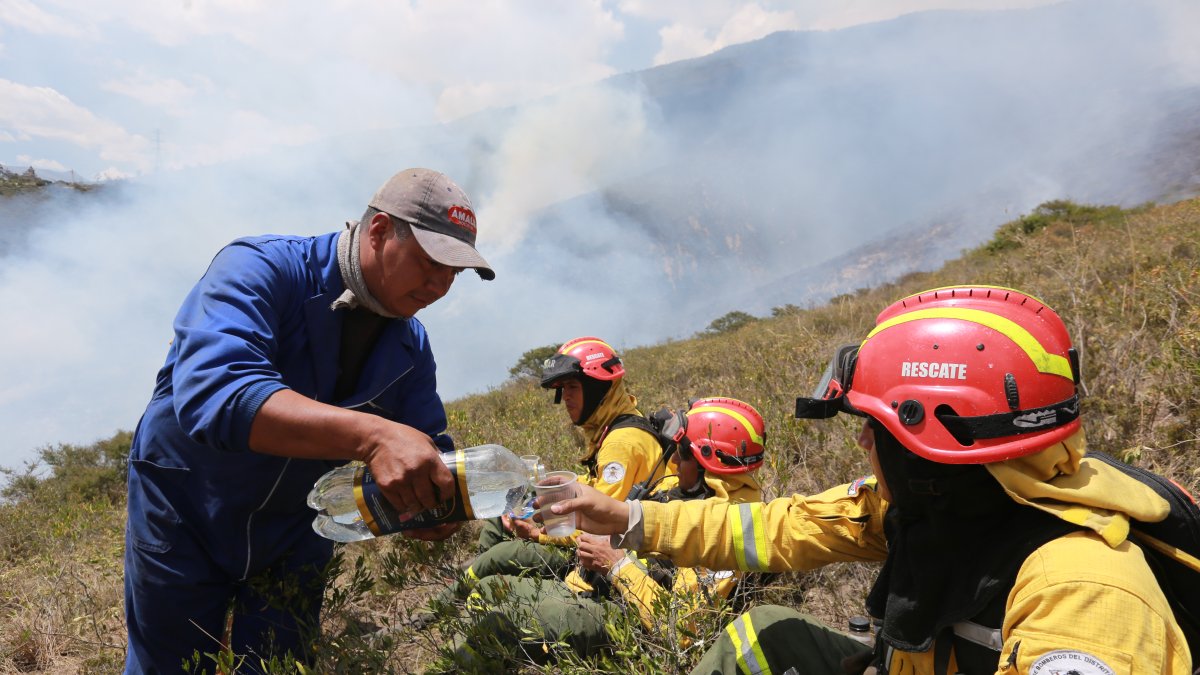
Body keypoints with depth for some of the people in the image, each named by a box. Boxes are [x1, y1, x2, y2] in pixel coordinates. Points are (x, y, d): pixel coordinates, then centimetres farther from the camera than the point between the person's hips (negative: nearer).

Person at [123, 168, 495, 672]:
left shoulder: (411, 346, -6)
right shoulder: (262, 269, -24)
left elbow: (429, 452, -7)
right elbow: (211, 392, -40)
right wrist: (372, 435, -51)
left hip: (296, 531, 4)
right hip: (185, 510, -4)